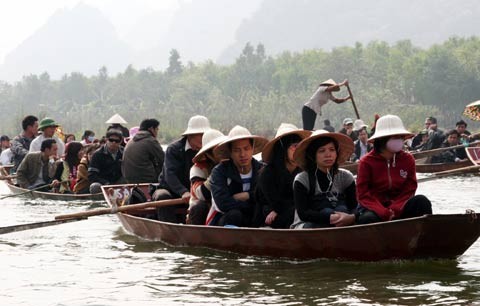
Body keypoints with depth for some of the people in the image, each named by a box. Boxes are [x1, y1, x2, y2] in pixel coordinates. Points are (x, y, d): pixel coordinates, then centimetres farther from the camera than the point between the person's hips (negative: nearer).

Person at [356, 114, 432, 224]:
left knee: (422, 201, -24)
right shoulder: (367, 162, -6)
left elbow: (409, 190, -1)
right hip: (374, 208, -3)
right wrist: (384, 213, -24)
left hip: (399, 207, 3)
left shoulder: (408, 159, 2)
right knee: (368, 219, -37)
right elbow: (363, 195, -9)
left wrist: (394, 210, -19)